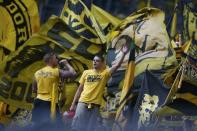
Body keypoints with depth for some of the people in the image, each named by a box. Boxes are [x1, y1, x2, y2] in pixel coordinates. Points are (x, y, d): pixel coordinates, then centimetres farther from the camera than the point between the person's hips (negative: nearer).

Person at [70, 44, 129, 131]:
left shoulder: (105, 73, 4)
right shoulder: (86, 72, 10)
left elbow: (117, 65, -10)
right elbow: (80, 89, 12)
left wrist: (123, 54, -23)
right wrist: (73, 104, 10)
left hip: (95, 105, -1)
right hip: (83, 103, 1)